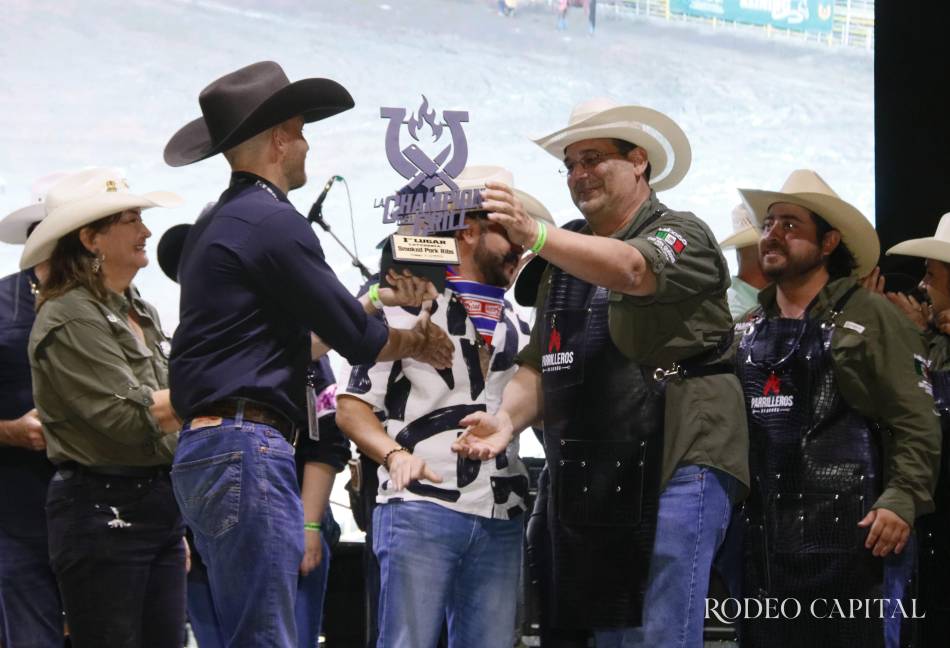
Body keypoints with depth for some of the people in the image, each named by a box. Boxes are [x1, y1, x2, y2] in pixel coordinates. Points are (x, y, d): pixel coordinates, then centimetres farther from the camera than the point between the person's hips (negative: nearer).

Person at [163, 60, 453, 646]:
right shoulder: (272, 221, -10)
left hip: (203, 444, 10)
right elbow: (354, 337, -6)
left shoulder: (212, 225, 20)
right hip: (247, 444, -10)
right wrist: (415, 344, 13)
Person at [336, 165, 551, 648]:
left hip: (500, 519, 6)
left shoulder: (517, 327, 23)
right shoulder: (408, 306, 4)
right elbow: (352, 406, 0)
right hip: (420, 509, -6)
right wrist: (395, 455, -17)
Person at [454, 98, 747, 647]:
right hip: (594, 480, 7)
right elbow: (540, 364, 18)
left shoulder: (681, 235, 0)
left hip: (678, 462, -7)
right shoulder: (569, 257, 22)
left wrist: (535, 235, -39)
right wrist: (508, 417, -4)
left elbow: (630, 269, -24)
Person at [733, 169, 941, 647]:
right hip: (764, 539, 6)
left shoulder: (867, 317, 0)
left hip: (849, 536, -6)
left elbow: (915, 421, -6)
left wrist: (902, 500, -18)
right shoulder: (749, 331, 17)